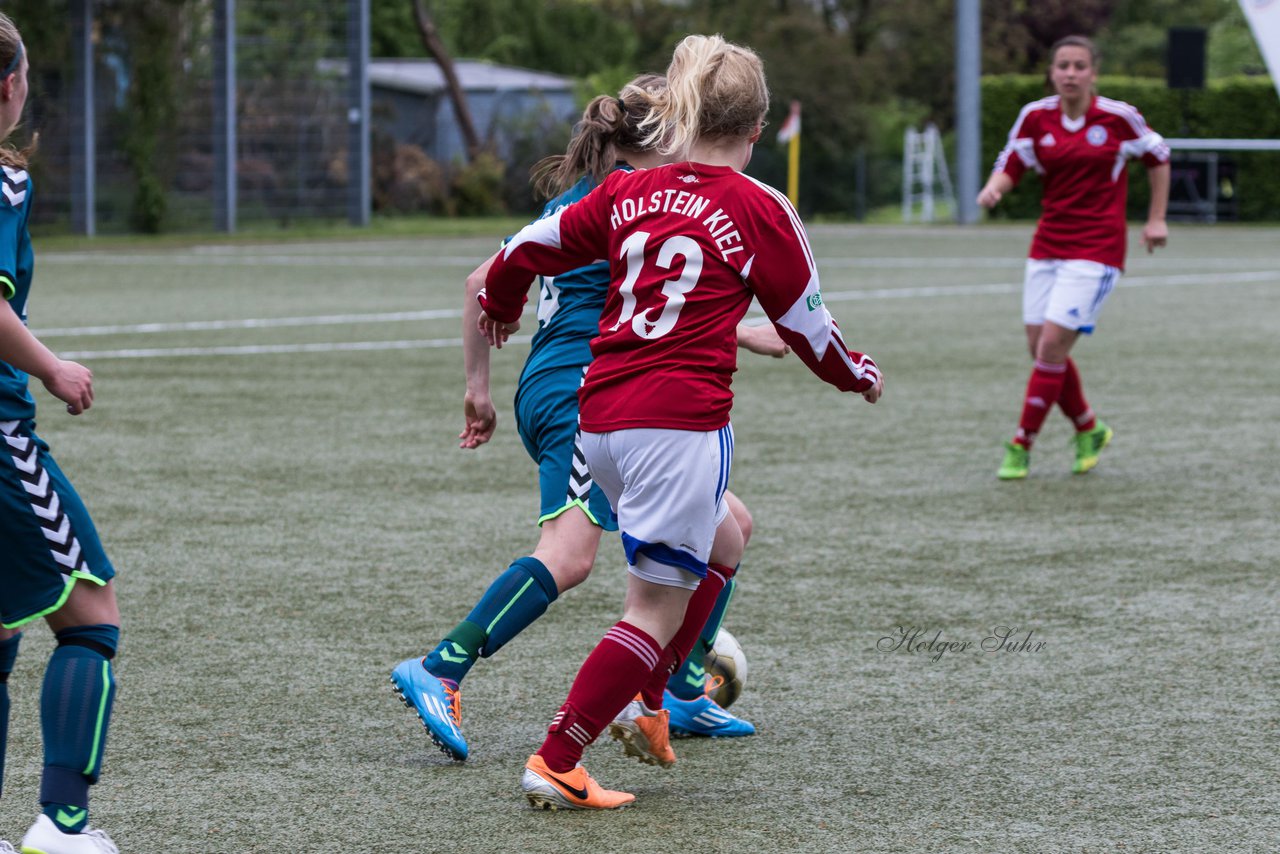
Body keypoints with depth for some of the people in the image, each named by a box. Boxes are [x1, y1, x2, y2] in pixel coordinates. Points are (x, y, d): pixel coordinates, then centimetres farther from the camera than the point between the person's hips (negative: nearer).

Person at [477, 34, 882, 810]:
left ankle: (644, 700, 20)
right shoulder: (759, 209, -1)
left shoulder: (628, 192, 11)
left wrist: (500, 307, 39)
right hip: (682, 422, -7)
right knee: (657, 607, -1)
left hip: (599, 421, 7)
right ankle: (556, 764, -7)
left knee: (720, 543, 27)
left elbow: (526, 251, 17)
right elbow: (806, 323, 7)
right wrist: (858, 374, 26)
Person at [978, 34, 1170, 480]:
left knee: (1052, 347, -13)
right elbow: (1010, 165, 2)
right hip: (1048, 245, 5)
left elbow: (1158, 157, 8)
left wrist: (1156, 219, 9)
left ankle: (1021, 445, -3)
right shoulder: (1035, 116, 1)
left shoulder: (1118, 117, -6)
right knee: (1040, 348, 5)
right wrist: (992, 189, -21)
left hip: (1096, 250, -5)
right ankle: (1088, 429, 29)